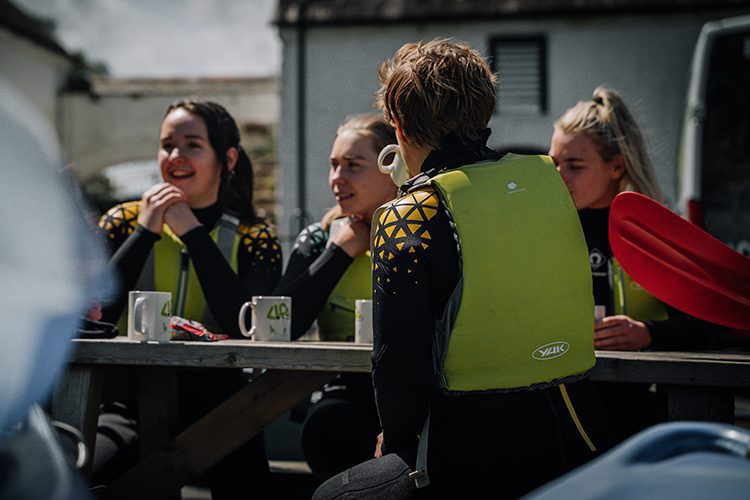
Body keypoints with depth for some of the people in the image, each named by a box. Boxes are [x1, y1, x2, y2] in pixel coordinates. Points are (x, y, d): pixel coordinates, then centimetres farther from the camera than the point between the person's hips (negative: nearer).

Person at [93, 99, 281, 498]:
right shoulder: (124, 221, 7)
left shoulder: (255, 240, 5)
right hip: (130, 404, 0)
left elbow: (247, 329, -14)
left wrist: (193, 232, -11)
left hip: (212, 403, 0)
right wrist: (146, 233, -8)